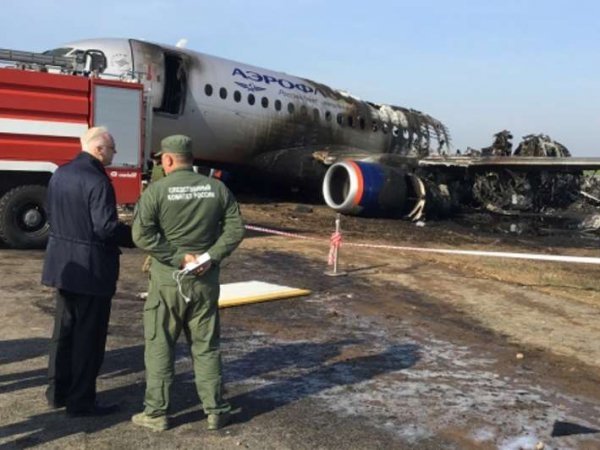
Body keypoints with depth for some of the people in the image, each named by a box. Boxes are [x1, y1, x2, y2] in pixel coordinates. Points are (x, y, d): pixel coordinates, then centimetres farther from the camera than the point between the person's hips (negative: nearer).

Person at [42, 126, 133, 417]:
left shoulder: (60, 174, 7)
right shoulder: (97, 181, -20)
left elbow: (51, 215, 13)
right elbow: (107, 228, -23)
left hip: (63, 264, 9)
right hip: (91, 268, -8)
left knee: (64, 328, 19)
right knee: (89, 335, 3)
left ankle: (57, 392, 30)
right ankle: (80, 401, 12)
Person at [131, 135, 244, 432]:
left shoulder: (157, 190, -8)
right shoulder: (217, 188, 1)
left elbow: (141, 235, -16)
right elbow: (235, 229, -3)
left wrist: (177, 258, -13)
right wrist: (212, 257, -7)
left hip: (167, 279, -3)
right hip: (206, 280, 3)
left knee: (159, 347, 9)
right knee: (206, 347, 12)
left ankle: (156, 413, 15)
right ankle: (215, 411, 17)